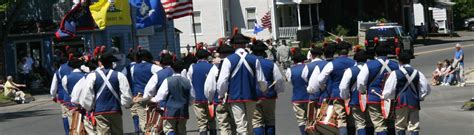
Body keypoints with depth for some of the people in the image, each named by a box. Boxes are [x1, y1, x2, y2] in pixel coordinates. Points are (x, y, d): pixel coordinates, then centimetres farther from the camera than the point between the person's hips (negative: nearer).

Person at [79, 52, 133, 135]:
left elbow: (87, 95, -3)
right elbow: (126, 95, -2)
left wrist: (88, 108, 13)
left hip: (99, 112, -1)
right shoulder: (119, 76, -1)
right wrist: (128, 105, 18)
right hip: (116, 111, 2)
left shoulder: (92, 76, -4)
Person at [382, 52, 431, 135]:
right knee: (414, 127, 3)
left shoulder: (395, 74, -7)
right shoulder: (417, 73, 3)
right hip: (414, 103, 2)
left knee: (400, 127, 10)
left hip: (401, 103, -2)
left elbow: (389, 90, -8)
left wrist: (384, 96, 12)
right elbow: (426, 88, 7)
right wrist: (420, 97, 22)